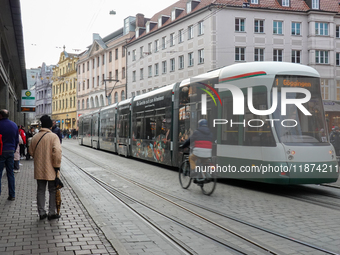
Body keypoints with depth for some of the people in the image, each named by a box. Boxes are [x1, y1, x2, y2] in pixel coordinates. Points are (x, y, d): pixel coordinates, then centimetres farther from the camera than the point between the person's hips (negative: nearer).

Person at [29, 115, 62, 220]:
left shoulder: (35, 137, 4)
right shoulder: (53, 136, -12)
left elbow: (31, 152, 12)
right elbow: (57, 152, -21)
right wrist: (57, 166, -13)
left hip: (39, 169, 4)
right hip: (51, 169, -4)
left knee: (40, 190, 13)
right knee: (53, 191, 7)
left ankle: (41, 213, 16)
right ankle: (52, 213, 10)